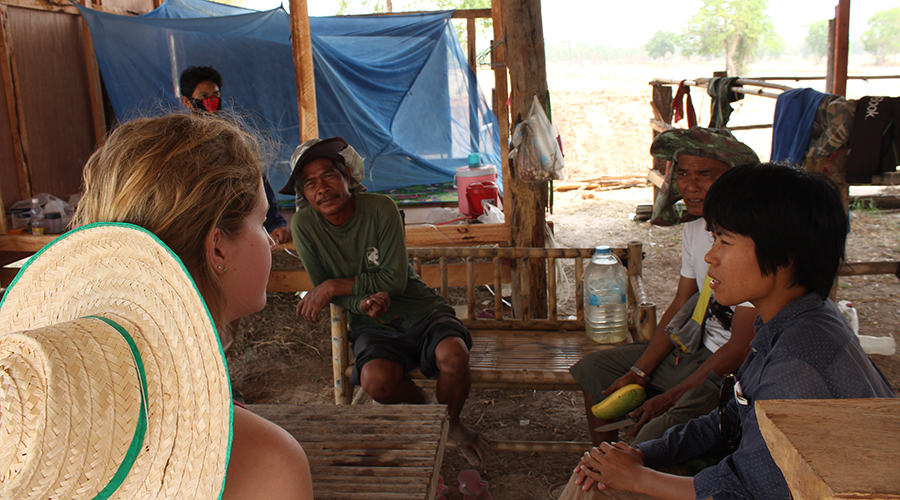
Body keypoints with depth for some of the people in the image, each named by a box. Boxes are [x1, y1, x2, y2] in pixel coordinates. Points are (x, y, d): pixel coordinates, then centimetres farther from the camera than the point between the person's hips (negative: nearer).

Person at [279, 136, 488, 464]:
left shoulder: (380, 208, -12)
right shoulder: (304, 225, -7)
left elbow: (395, 280, -13)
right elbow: (322, 289, -1)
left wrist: (336, 286, -18)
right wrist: (363, 301, -22)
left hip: (422, 311, -1)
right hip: (372, 325, 1)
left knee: (453, 355, -31)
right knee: (375, 379, -32)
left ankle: (451, 424, 4)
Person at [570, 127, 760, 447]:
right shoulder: (695, 226, 2)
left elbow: (741, 347, -23)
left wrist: (669, 398, -20)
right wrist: (639, 372, 1)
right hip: (696, 348, 9)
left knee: (652, 440, -30)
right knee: (593, 368, 14)